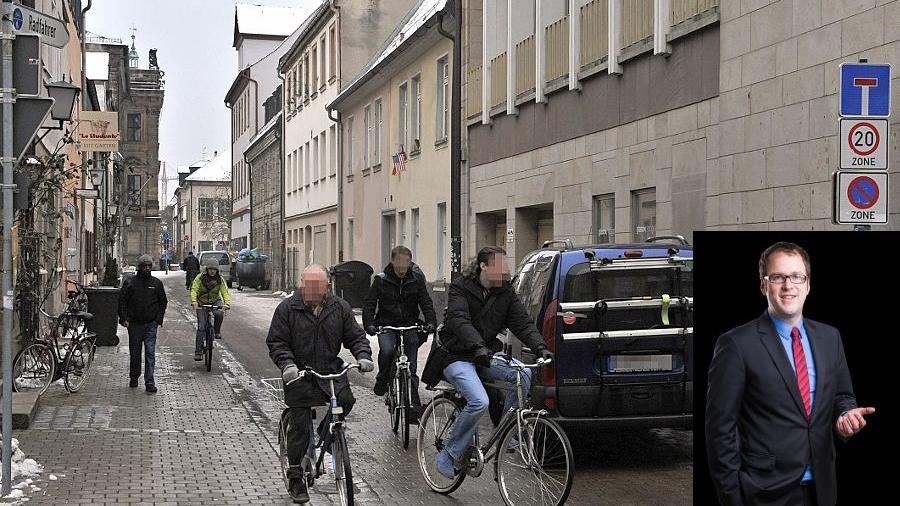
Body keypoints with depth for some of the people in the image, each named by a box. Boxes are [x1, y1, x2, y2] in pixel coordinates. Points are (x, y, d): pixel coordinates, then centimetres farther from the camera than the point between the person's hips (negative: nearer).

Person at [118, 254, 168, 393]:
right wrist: (124, 318, -7)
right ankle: (133, 378, 28)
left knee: (150, 353, -7)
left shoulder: (157, 283, 7)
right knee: (135, 353, 11)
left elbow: (163, 302, 12)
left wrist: (158, 319, 2)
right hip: (134, 324, 0)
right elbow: (122, 301, 3)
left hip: (151, 324, 0)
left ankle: (150, 383, -9)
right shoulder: (130, 283, 3)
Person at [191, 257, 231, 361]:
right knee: (201, 327, -8)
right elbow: (194, 290, -20)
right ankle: (198, 351, -2)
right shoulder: (200, 278, -11)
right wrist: (194, 301, -40)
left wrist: (227, 303, -33)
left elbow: (225, 292, -14)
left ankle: (217, 331, -5)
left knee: (219, 314, -34)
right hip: (202, 303, -1)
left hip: (215, 302, 1)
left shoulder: (220, 279, -7)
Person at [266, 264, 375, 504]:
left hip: (331, 371, 2)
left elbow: (355, 336, 7)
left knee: (345, 400, -23)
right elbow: (276, 342, -6)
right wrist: (287, 364, -24)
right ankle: (295, 478, 14)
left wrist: (363, 356, -13)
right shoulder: (287, 308, -5)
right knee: (299, 426, -1)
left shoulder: (340, 307, 2)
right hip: (299, 374, -2)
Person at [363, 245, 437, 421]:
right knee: (387, 350, -31)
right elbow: (369, 304, -5)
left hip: (410, 326, 1)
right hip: (386, 325, -1)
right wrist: (369, 324, -22)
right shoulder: (381, 280, -3)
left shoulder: (416, 279, 0)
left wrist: (431, 322, -19)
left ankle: (414, 407, 2)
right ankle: (382, 380, -4)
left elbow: (426, 302, -1)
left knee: (411, 368, -2)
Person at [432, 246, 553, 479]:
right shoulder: (461, 288, -12)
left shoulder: (505, 292, 3)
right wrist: (478, 347, -46)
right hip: (459, 357, -5)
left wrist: (540, 348, -22)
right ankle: (449, 456, -11)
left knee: (523, 374, -23)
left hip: (488, 353, 5)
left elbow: (522, 323, -4)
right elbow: (459, 321, -28)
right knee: (479, 402, -29)